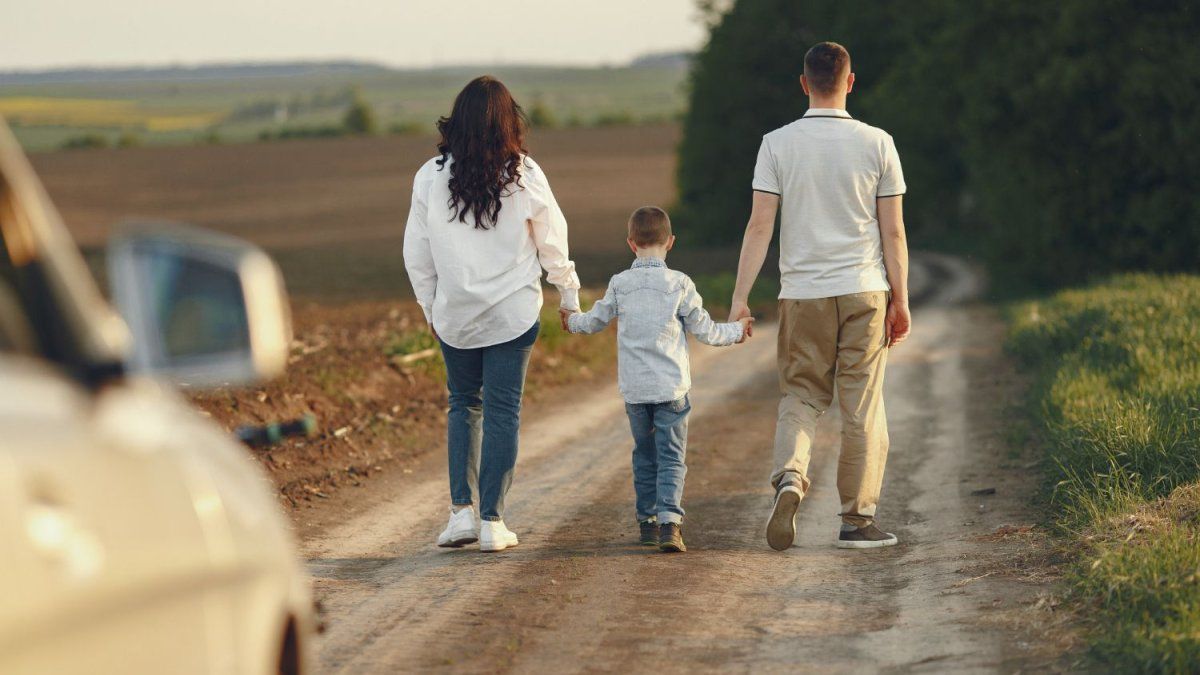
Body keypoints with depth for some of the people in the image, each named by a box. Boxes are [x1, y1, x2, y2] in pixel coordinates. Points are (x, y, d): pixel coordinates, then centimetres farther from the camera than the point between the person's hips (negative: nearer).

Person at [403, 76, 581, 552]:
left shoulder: (431, 177, -6)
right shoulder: (524, 177, -8)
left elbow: (416, 253, 2)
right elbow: (553, 243, 3)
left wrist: (430, 306, 16)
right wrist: (569, 296, 18)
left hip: (454, 313, 1)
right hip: (513, 312, -1)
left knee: (463, 405, 17)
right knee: (502, 411, 4)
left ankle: (462, 510, 6)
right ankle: (492, 522, 2)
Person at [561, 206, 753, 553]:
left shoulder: (619, 284, 2)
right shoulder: (680, 284, -4)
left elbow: (596, 319, 17)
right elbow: (705, 330, 3)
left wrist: (573, 321, 40)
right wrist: (736, 330, 22)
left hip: (634, 390, 2)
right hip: (671, 387, -2)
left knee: (644, 455, 17)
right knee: (671, 458, -3)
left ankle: (647, 521, 23)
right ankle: (670, 521, -19)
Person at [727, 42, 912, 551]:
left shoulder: (777, 145, -1)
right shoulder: (876, 144, -1)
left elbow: (760, 226, -5)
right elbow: (893, 231, 0)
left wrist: (740, 297, -2)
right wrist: (900, 299, 7)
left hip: (802, 293, 1)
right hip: (864, 290, -1)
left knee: (800, 397, 12)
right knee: (862, 408, 5)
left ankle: (789, 477, -15)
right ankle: (857, 519, 7)